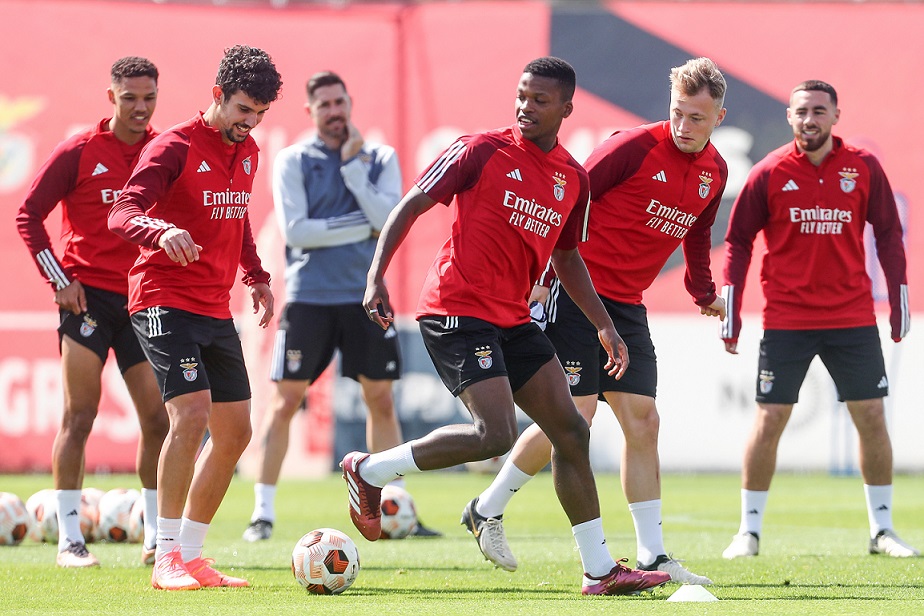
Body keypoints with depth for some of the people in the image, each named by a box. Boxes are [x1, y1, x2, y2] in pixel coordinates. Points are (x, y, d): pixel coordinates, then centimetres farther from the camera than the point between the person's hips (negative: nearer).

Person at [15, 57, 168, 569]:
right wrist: (59, 280, -7)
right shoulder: (79, 152, -4)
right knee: (80, 415, -5)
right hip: (89, 296, -4)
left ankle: (156, 540, 14)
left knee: (158, 418, 3)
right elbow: (29, 214, -2)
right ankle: (69, 539, -2)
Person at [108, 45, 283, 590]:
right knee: (192, 415, -21)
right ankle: (167, 559, -17)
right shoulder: (175, 148, -11)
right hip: (165, 303, -8)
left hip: (217, 310, 8)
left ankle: (191, 554, 16)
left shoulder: (247, 154, 13)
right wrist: (161, 231, -42)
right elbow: (122, 213, -23)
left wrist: (256, 276, 23)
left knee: (235, 431, 6)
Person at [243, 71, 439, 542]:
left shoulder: (380, 158, 7)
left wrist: (353, 167, -11)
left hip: (366, 296, 2)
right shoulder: (292, 162, 1)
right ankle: (263, 511, 3)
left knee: (381, 400, 5)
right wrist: (363, 226, -10)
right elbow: (294, 230, -11)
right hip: (309, 296, -2)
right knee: (286, 400, -2)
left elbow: (389, 219, -9)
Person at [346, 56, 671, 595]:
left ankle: (600, 570, 11)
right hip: (457, 311, -7)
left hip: (512, 319, 7)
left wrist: (604, 326, 19)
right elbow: (411, 206, -7)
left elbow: (566, 257, 24)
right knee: (496, 435, -21)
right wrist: (376, 277, -17)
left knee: (571, 430, 4)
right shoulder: (484, 151, -8)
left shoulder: (574, 180, 10)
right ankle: (371, 472, -3)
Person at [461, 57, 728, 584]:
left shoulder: (715, 172, 7)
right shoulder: (636, 147, -15)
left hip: (627, 305, 7)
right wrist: (541, 274, -17)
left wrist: (705, 294, 18)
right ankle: (487, 511, 5)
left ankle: (653, 556, 4)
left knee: (642, 421, 1)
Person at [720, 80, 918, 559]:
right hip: (786, 319, -1)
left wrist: (900, 301, 7)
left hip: (853, 318, 1)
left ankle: (881, 529, 11)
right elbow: (738, 241, 2)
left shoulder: (864, 168, 1)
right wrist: (730, 313, -3)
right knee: (769, 420, -3)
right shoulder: (770, 173, -2)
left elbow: (888, 235, 9)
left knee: (872, 417, 0)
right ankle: (749, 532, 7)